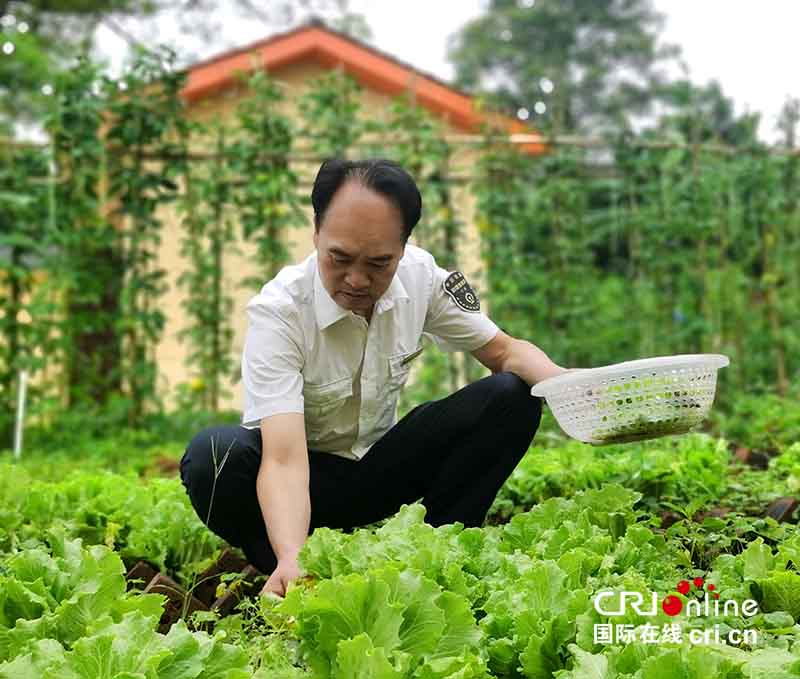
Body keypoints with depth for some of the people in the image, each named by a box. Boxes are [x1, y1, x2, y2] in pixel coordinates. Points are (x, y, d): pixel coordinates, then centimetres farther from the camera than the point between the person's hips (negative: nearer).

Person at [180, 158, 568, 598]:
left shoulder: (421, 275, -14)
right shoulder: (277, 311, -27)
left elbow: (505, 352, -3)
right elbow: (284, 459, -37)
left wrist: (560, 381, -28)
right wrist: (291, 561, -54)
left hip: (378, 471, 4)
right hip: (305, 482, -4)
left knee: (511, 397, -16)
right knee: (214, 456, -36)